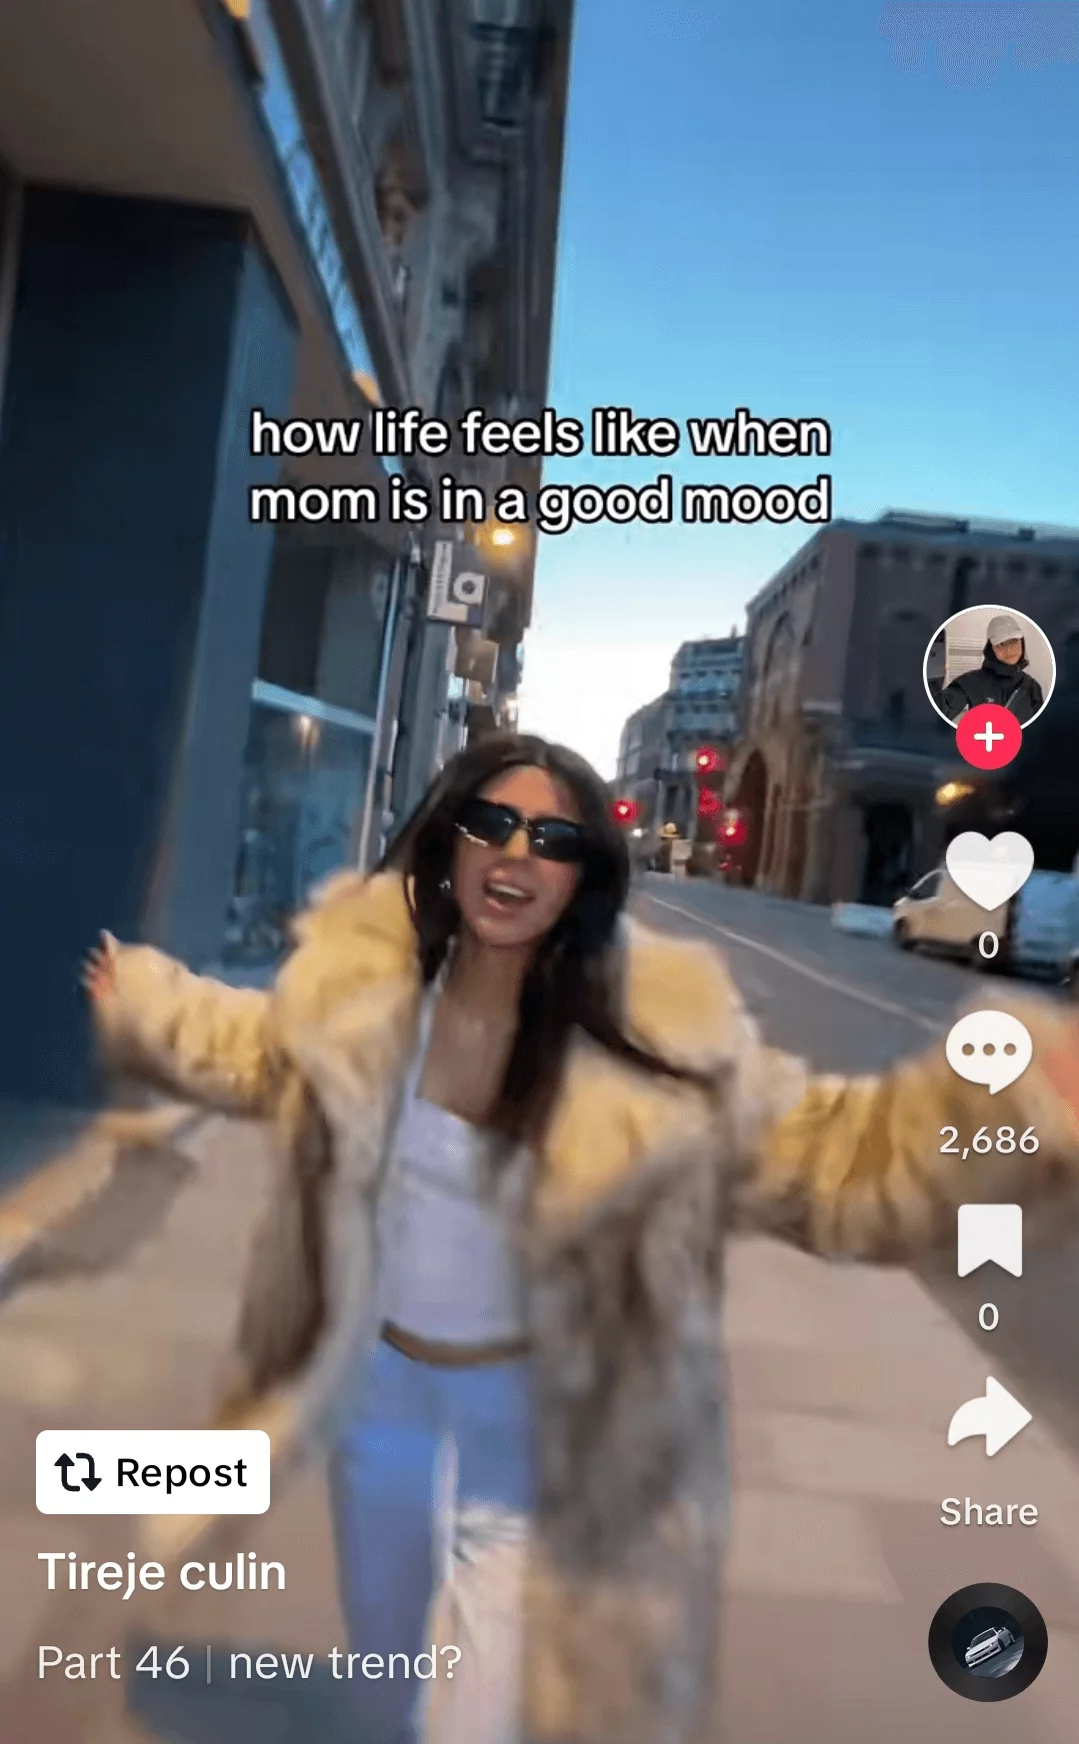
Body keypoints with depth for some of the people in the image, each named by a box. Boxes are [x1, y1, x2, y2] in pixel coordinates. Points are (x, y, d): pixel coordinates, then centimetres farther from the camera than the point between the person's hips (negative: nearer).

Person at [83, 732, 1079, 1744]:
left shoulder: (656, 1027, -26)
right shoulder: (363, 970, -15)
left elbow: (823, 1157, -20)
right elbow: (265, 1053, 8)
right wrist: (144, 1008, 14)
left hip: (539, 1427, -4)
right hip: (380, 1390, 4)